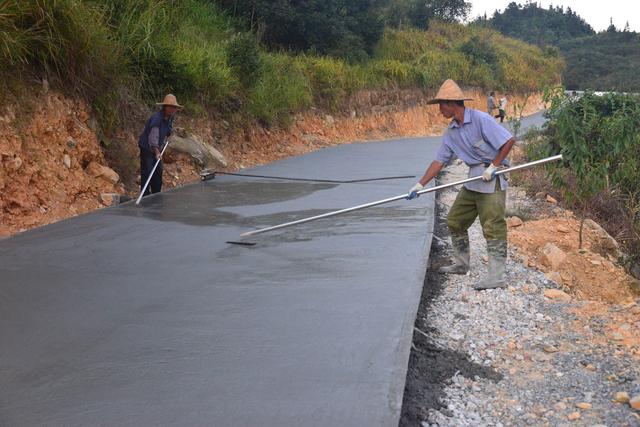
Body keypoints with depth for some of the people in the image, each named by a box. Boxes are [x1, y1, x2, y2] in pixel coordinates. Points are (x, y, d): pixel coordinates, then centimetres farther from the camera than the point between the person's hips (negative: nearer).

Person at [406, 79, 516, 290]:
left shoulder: (480, 119, -16)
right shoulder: (451, 132, 8)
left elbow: (509, 140, -16)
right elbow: (439, 161, 10)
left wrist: (493, 166, -16)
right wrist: (420, 184, 5)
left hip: (492, 178, -9)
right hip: (473, 179, 9)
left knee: (493, 227, -8)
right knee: (455, 221, 13)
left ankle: (496, 276, -5)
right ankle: (461, 264, 29)